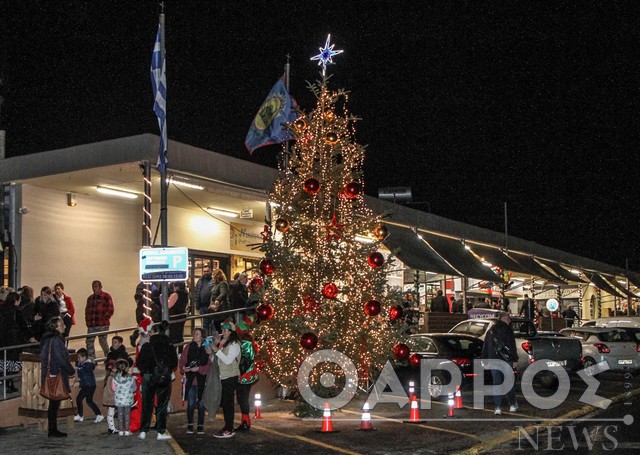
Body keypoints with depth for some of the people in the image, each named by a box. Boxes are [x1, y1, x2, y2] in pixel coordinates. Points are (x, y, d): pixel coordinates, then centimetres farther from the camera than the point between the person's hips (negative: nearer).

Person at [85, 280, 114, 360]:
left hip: (102, 325, -5)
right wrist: (88, 321, 9)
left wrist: (104, 319, -11)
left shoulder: (106, 296, 1)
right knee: (89, 341, 0)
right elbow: (87, 311, 23)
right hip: (91, 325, 6)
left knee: (103, 341, -3)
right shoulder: (90, 298, 19)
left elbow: (110, 310, -5)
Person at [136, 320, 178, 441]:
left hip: (148, 377, 0)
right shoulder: (170, 347, -3)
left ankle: (143, 431, 11)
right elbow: (174, 364, 3)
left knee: (147, 405, 10)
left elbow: (139, 363, -5)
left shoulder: (146, 346, -8)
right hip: (165, 378, 0)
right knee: (162, 405, 7)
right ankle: (161, 432, 5)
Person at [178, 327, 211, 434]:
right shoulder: (188, 347, 5)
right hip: (190, 380, 1)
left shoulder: (206, 349, 0)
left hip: (202, 380, -1)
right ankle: (190, 425, 14)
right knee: (191, 403, 3)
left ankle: (201, 426, 14)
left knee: (201, 404, 5)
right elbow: (182, 362, 4)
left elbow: (210, 365, -4)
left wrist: (198, 368, -15)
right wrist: (184, 369, -15)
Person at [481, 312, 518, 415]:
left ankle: (497, 408, -2)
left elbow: (485, 348, 17)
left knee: (496, 383, 3)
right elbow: (512, 346, -11)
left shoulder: (490, 331, 15)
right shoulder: (507, 330, -4)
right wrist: (515, 359, -11)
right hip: (506, 360, -4)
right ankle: (512, 405, 13)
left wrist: (484, 360, 21)